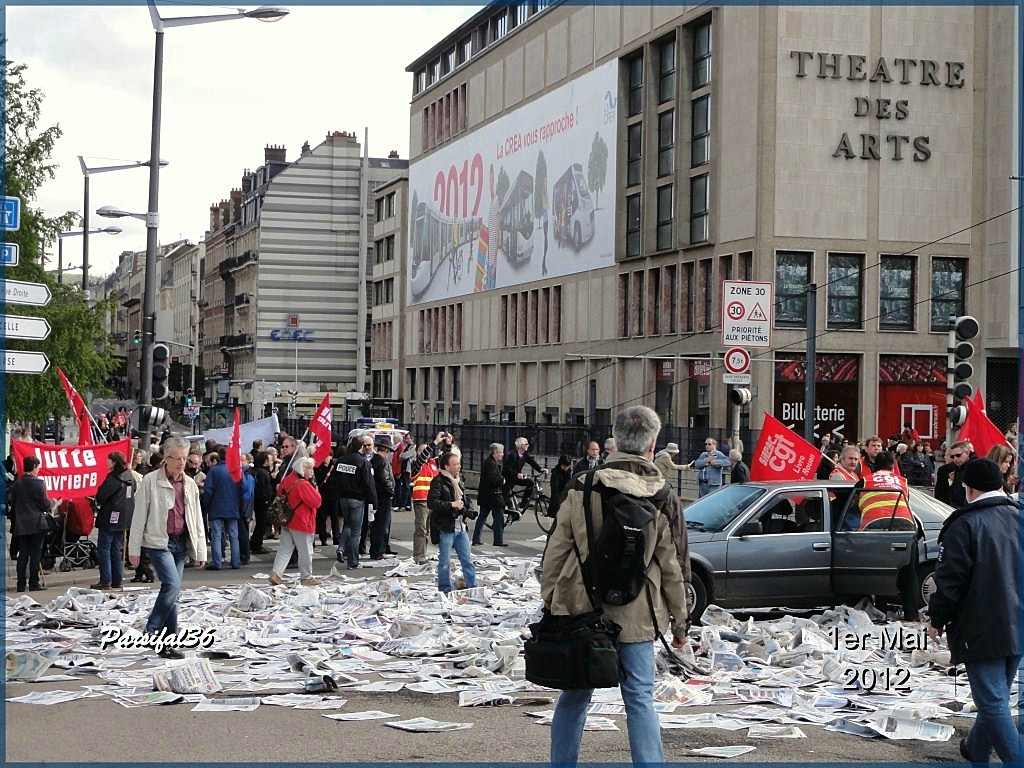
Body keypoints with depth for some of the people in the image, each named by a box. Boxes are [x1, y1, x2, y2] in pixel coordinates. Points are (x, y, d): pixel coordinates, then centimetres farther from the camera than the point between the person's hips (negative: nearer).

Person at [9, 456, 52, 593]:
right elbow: (45, 505, -10)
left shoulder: (16, 484, 2)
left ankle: (21, 585, 8)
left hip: (21, 525, 4)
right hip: (36, 524, -4)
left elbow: (12, 504, 7)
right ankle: (33, 583, 1)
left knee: (22, 554, 8)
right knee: (35, 554, 1)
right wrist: (48, 502, 12)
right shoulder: (39, 483, -10)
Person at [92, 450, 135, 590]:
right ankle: (117, 580, 16)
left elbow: (101, 496, -18)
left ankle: (105, 581, -4)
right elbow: (133, 494, 17)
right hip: (124, 519, 8)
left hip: (110, 519, -8)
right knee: (117, 549, 15)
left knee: (104, 549, -2)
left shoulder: (113, 479, -18)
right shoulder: (130, 478, 8)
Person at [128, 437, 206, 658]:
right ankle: (153, 630, -7)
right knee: (172, 584, -20)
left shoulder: (190, 484, 10)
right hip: (158, 542, -5)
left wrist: (201, 551, 12)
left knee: (172, 590, 7)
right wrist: (134, 549, -4)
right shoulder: (150, 481, -5)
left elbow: (197, 520, 15)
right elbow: (139, 516, -3)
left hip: (181, 543, 5)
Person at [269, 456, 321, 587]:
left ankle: (276, 573, 2)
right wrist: (315, 491, -3)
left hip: (287, 522, 8)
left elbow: (279, 494, 17)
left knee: (284, 549, 11)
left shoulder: (286, 481, 6)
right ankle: (306, 578, 12)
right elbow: (316, 502, -22)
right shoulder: (303, 485, -21)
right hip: (302, 523, -8)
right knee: (305, 551, 4)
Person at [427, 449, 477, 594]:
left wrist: (468, 512, 8)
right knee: (445, 563, 1)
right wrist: (451, 505, -23)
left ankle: (473, 588, 17)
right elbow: (431, 503, -21)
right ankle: (444, 592, 11)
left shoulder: (458, 481, 15)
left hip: (460, 528, 7)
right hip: (445, 528, -7)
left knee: (467, 561, 10)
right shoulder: (438, 481, -10)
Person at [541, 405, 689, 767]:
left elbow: (556, 551, 1)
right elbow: (672, 568, -1)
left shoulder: (582, 488, -3)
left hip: (581, 611, 1)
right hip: (636, 616, -1)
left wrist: (549, 600, 11)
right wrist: (680, 621, 9)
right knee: (640, 700, 5)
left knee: (574, 696, 14)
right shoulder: (664, 500, -5)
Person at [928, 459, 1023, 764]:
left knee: (993, 702, -5)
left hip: (981, 632, -7)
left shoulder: (965, 524, -13)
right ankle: (976, 750, 39)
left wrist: (937, 619, -1)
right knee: (997, 697, 21)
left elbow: (950, 579, -14)